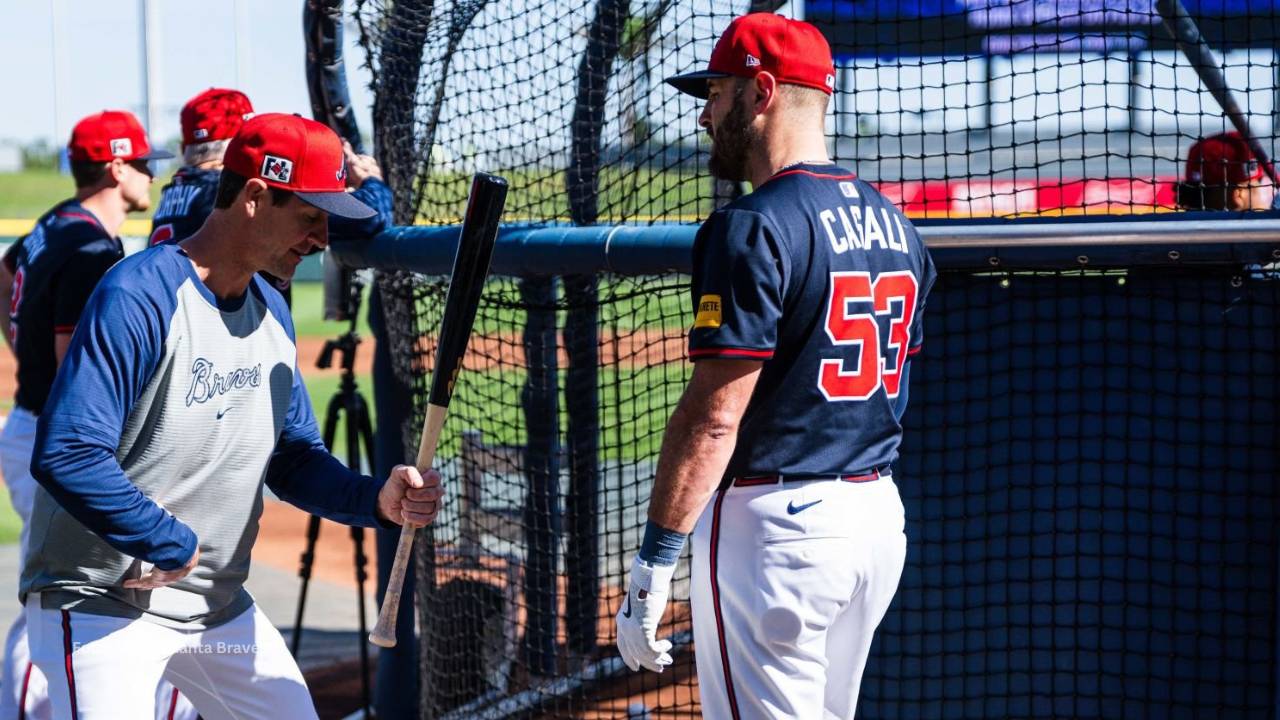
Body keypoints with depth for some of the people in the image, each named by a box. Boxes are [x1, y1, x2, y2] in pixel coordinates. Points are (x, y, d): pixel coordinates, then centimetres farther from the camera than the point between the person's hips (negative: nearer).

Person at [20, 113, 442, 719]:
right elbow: (67, 456, -28)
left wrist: (375, 500, -6)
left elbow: (294, 457, 14)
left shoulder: (273, 314, 9)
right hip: (100, 603, -8)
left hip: (217, 607, 8)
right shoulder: (138, 297, -20)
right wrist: (175, 545, -20)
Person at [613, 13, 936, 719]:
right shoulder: (894, 224, 11)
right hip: (880, 516, 9)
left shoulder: (753, 229, -15)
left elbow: (714, 417, -19)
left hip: (777, 525, -9)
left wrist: (652, 560, -17)